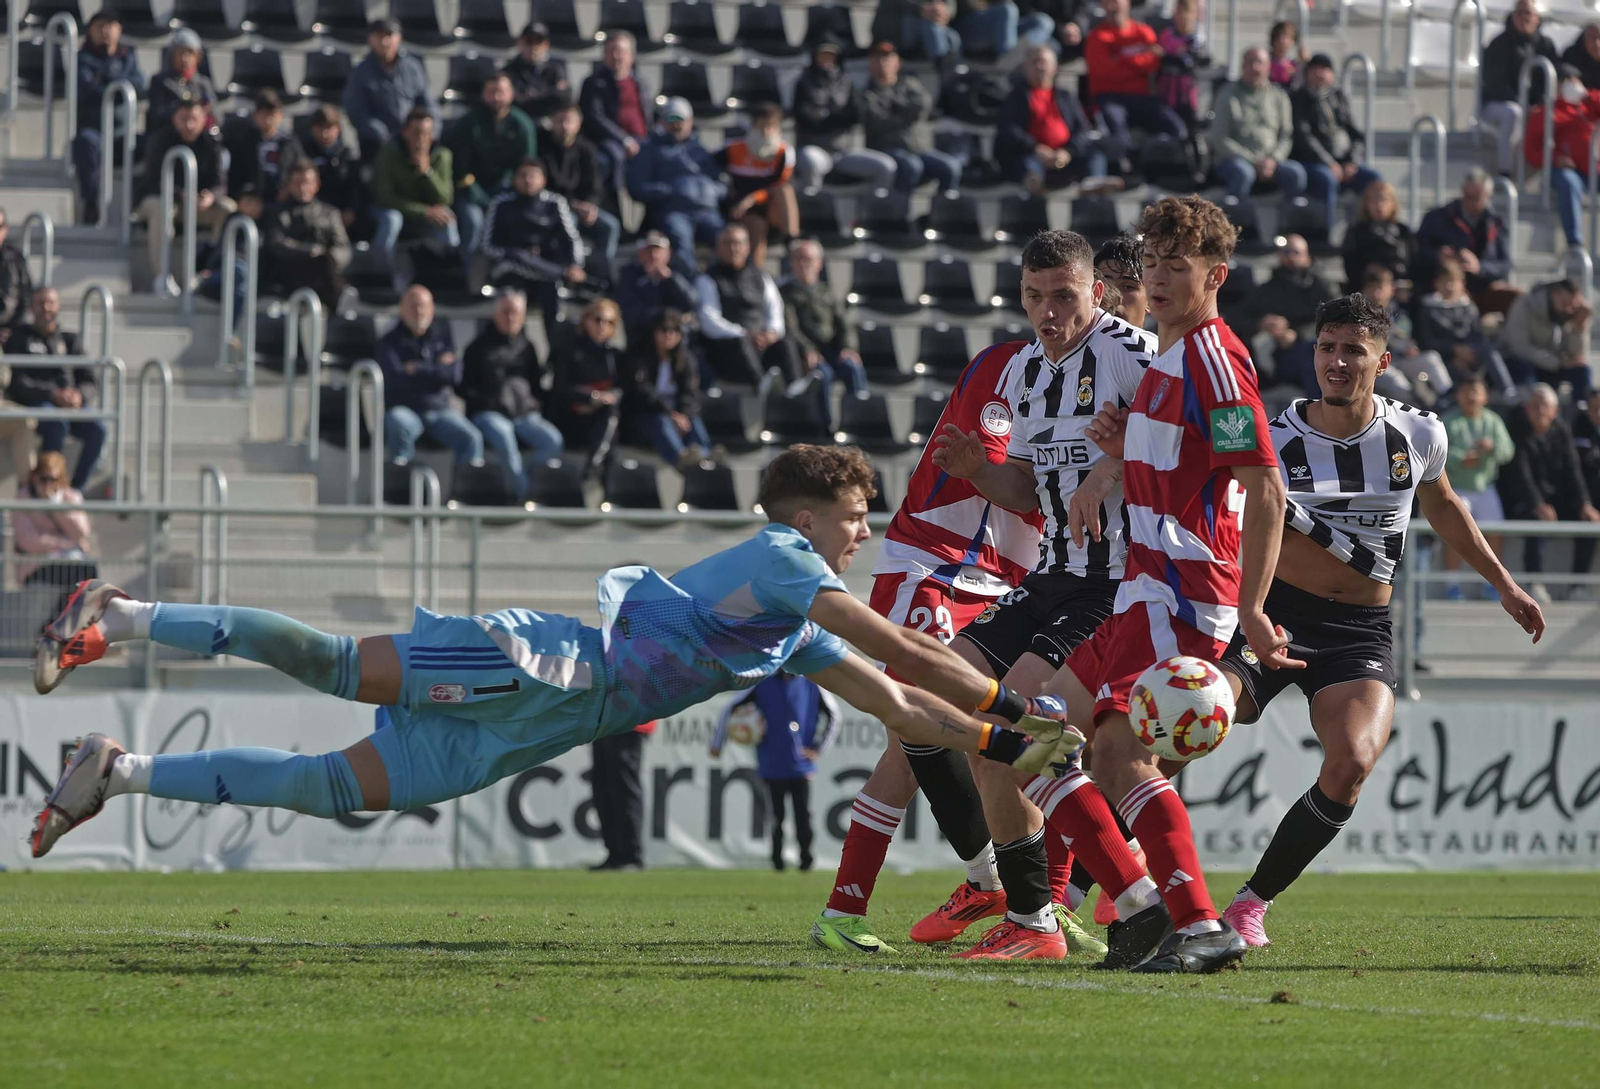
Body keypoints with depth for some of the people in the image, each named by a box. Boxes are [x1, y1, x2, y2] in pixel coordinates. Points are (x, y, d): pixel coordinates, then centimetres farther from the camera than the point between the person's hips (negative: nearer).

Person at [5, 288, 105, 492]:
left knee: (97, 429, -28)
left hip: (70, 405, 4)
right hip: (32, 405, -4)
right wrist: (53, 395, -19)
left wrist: (79, 396, -14)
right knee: (57, 425, -38)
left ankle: (76, 490, -27)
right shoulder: (19, 337, 10)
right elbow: (17, 383, -4)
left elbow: (90, 383, 12)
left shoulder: (69, 341, 21)